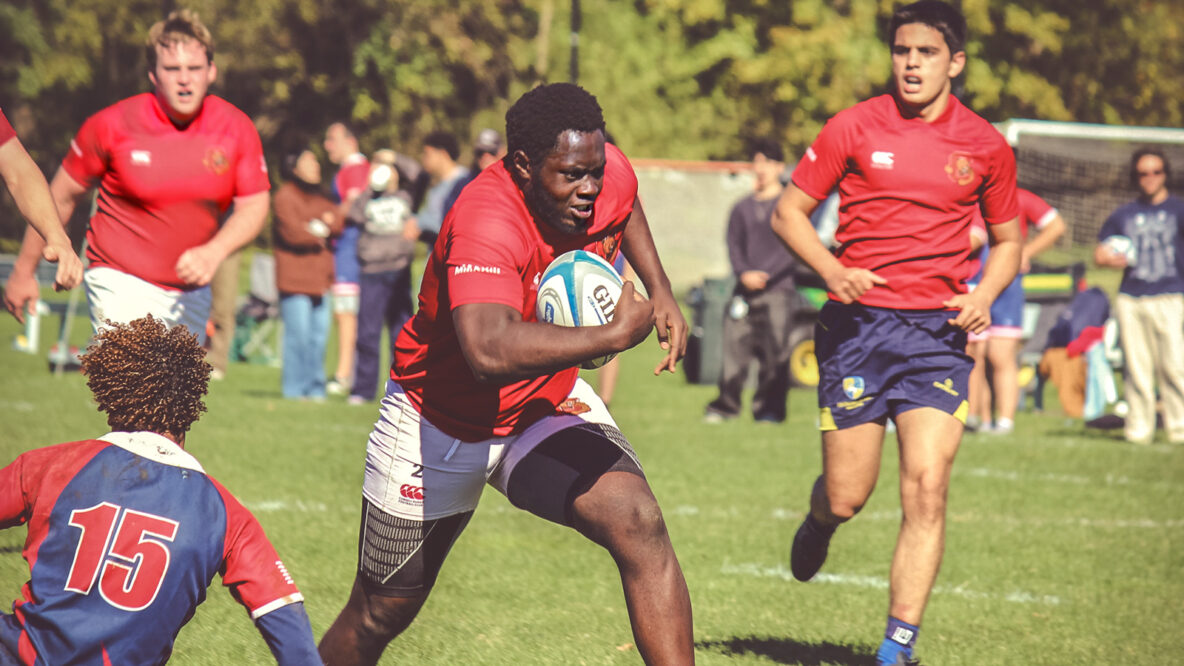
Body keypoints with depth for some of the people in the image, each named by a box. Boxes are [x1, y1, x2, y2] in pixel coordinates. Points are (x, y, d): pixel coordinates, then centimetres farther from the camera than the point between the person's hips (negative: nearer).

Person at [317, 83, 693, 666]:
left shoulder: (609, 174, -14)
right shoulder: (485, 223, -36)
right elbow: (490, 351, -54)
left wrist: (659, 290, 5)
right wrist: (614, 335, -45)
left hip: (550, 405, 5)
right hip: (440, 422, -5)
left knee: (638, 523, -23)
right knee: (381, 614, 10)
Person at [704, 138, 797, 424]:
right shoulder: (742, 208, 17)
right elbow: (734, 245, 11)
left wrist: (765, 275, -12)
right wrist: (744, 273, -9)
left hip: (777, 290, -3)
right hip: (744, 292, 3)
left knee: (775, 352, -8)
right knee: (734, 346, -1)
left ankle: (769, 408, -2)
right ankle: (726, 405, 8)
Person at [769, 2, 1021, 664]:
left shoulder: (986, 145, 6)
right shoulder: (855, 127, 1)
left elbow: (1008, 240, 18)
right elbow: (789, 212, 6)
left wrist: (984, 296, -2)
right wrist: (833, 270, -12)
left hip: (939, 332, 1)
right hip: (858, 324, -1)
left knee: (927, 488, -14)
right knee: (846, 498, 1)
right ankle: (818, 525, 40)